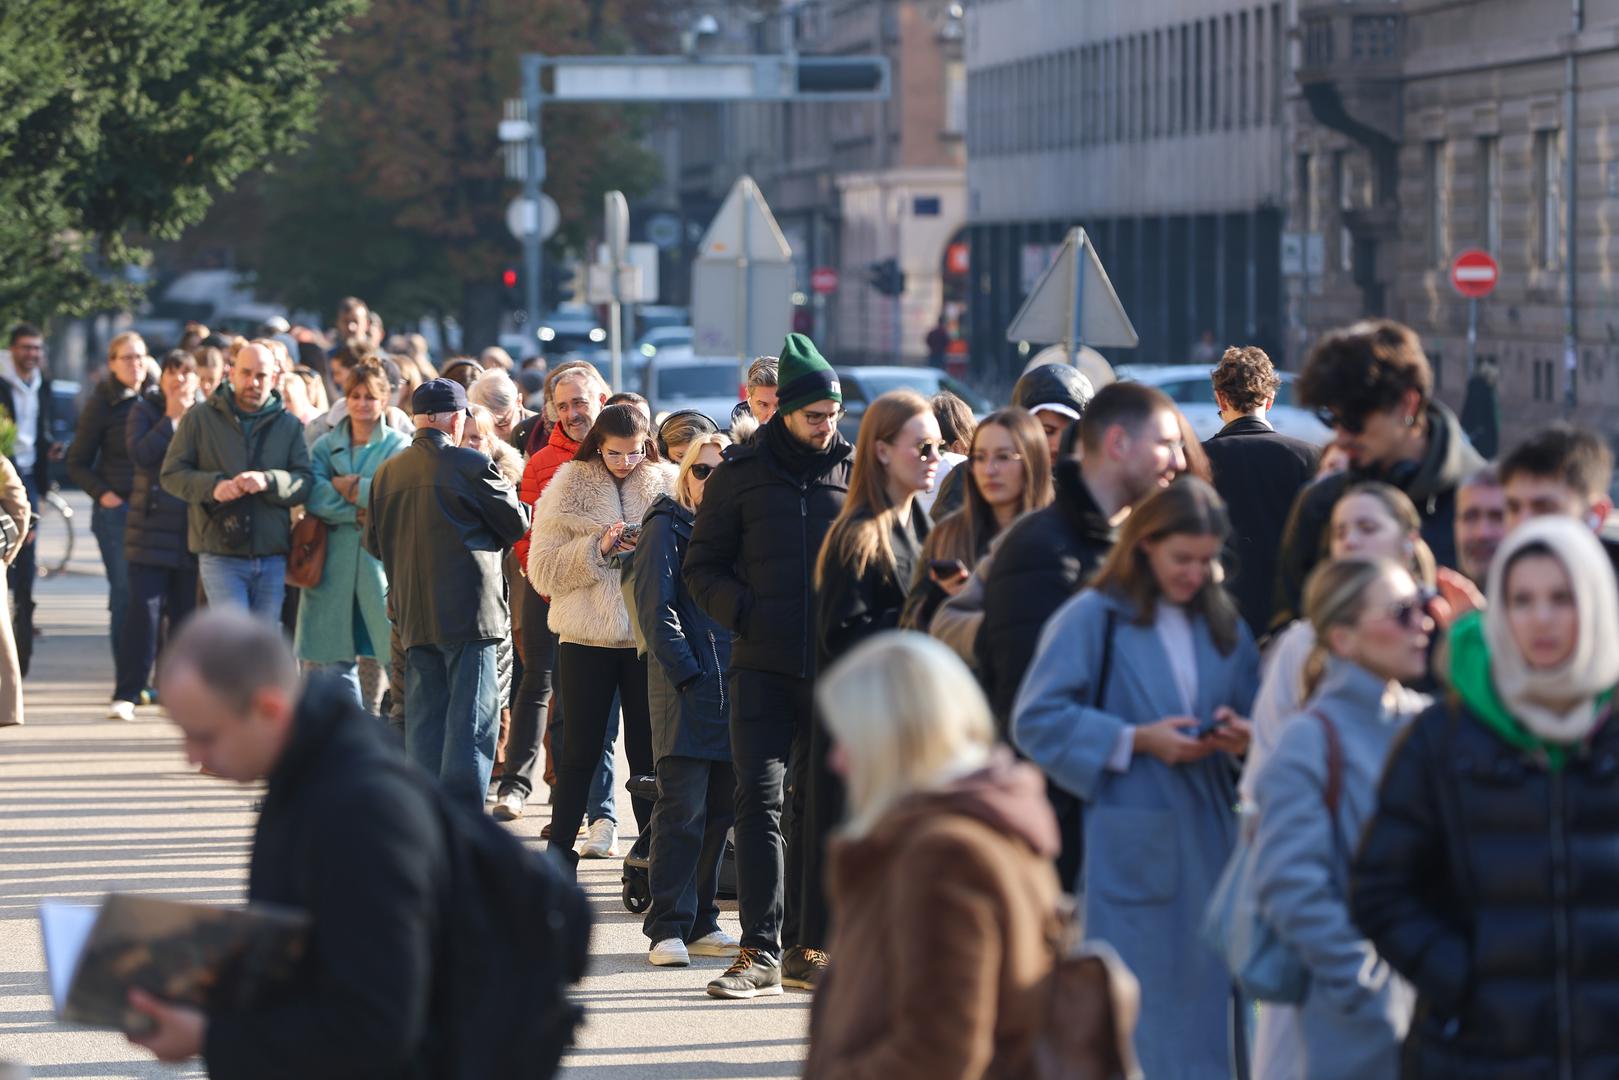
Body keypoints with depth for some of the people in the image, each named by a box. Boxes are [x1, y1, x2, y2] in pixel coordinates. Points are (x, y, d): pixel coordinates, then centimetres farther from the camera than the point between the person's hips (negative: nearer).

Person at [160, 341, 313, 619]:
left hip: (272, 558, 3)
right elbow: (172, 474, 1)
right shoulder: (199, 419, 4)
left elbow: (305, 482, 2)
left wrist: (268, 481, -19)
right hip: (220, 555, -3)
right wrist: (212, 486, -18)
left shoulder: (289, 425, 10)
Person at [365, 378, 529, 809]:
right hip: (469, 610, -5)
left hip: (413, 615, 5)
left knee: (424, 721, 12)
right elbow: (517, 523, -2)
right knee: (471, 722, -2)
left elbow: (374, 542, 12)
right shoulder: (472, 466, -10)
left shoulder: (386, 473, 6)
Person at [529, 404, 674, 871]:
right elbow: (543, 569, -4)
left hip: (648, 638, 1)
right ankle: (559, 854, 12)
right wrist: (597, 547, -15)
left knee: (648, 750, 5)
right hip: (586, 636, -1)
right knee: (581, 750, 4)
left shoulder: (667, 487, 4)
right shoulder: (567, 491, 2)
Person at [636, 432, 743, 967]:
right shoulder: (667, 526, -1)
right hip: (684, 688, -6)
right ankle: (668, 928, -7)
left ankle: (700, 923, 15)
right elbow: (655, 609, -8)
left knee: (720, 812, 8)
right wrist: (687, 673, -15)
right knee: (682, 811, -9)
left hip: (732, 688, 6)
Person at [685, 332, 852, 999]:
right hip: (764, 666, -2)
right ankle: (760, 951, -10)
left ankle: (800, 944, 16)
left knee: (818, 806, 8)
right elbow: (702, 567, 6)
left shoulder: (857, 470, 7)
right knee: (760, 799, -9)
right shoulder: (742, 474, 3)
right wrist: (745, 613, -12)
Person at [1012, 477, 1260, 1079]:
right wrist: (1136, 741, -15)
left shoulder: (1224, 625, 12)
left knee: (1205, 1002, 5)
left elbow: (1253, 709, 18)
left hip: (1208, 840, 5)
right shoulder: (1093, 618, -4)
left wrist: (1240, 736, -6)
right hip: (1128, 844, -5)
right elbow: (1036, 721, -9)